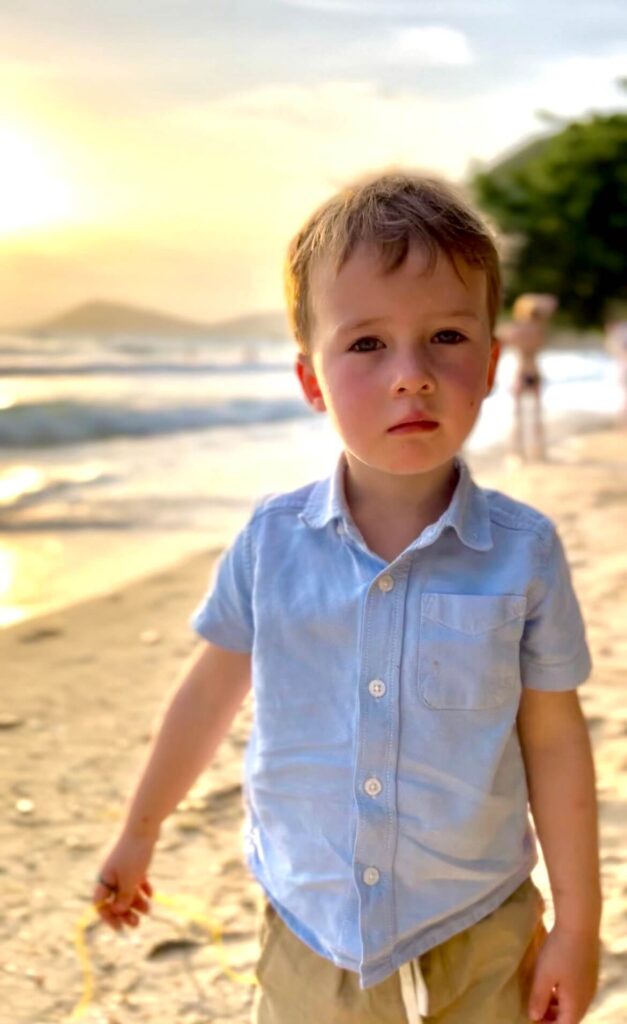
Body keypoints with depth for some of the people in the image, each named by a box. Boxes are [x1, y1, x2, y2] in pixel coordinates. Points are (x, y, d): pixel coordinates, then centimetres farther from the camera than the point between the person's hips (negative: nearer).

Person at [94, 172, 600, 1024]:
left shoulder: (523, 553, -14)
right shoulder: (272, 541, -11)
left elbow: (552, 738, -6)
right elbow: (210, 694, 3)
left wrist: (578, 923, -1)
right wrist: (139, 834, 12)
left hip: (479, 949, -1)